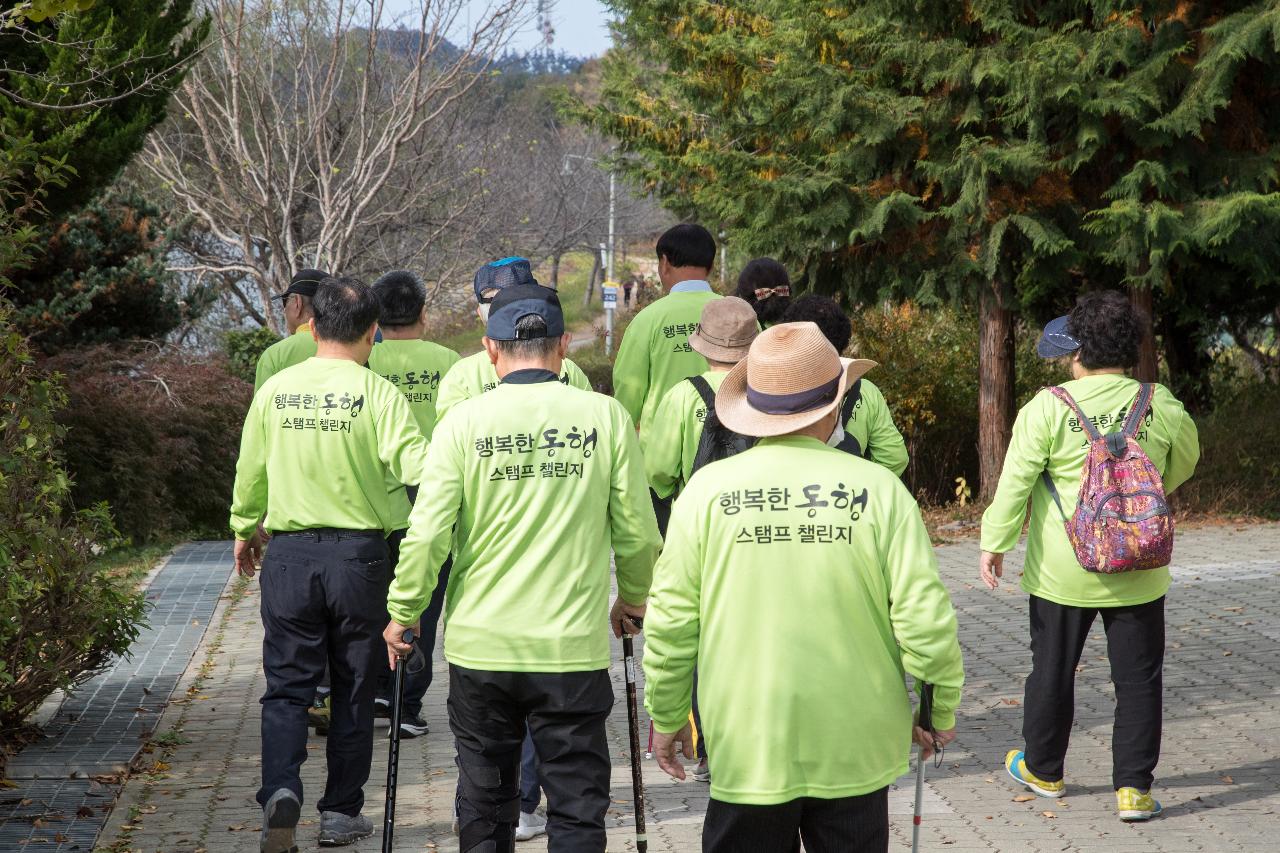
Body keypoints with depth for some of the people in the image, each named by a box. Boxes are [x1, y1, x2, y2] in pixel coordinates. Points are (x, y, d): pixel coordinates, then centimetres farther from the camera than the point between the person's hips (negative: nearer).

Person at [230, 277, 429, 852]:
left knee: (287, 684, 7)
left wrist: (244, 531, 26)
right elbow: (415, 465, -20)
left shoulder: (276, 390, 1)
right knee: (354, 690, 11)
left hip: (289, 553, 2)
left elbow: (250, 473, 11)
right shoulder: (377, 393, -8)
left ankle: (280, 790, -14)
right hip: (359, 555, -2)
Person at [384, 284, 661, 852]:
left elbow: (428, 533, -7)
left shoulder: (465, 421, -5)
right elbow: (637, 531, -1)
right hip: (574, 647, -1)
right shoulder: (605, 415, -4)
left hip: (481, 644, 1)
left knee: (484, 805, 16)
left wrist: (402, 613, 8)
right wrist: (634, 600, 18)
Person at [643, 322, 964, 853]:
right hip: (856, 749, 0)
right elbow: (925, 621, -9)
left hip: (747, 748, 0)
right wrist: (942, 712, 7)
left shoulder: (707, 490, -7)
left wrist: (666, 716, 10)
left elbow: (670, 621, -4)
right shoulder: (879, 491, -8)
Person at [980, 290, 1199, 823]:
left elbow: (1014, 483, -10)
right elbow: (1182, 468, 13)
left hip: (1063, 573, -1)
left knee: (1052, 671, 16)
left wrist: (995, 543, 2)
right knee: (1138, 679, 9)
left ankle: (1043, 769, 32)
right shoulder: (1162, 406, -5)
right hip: (1139, 573, 1)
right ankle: (1133, 788, 10)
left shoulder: (1048, 408, -13)